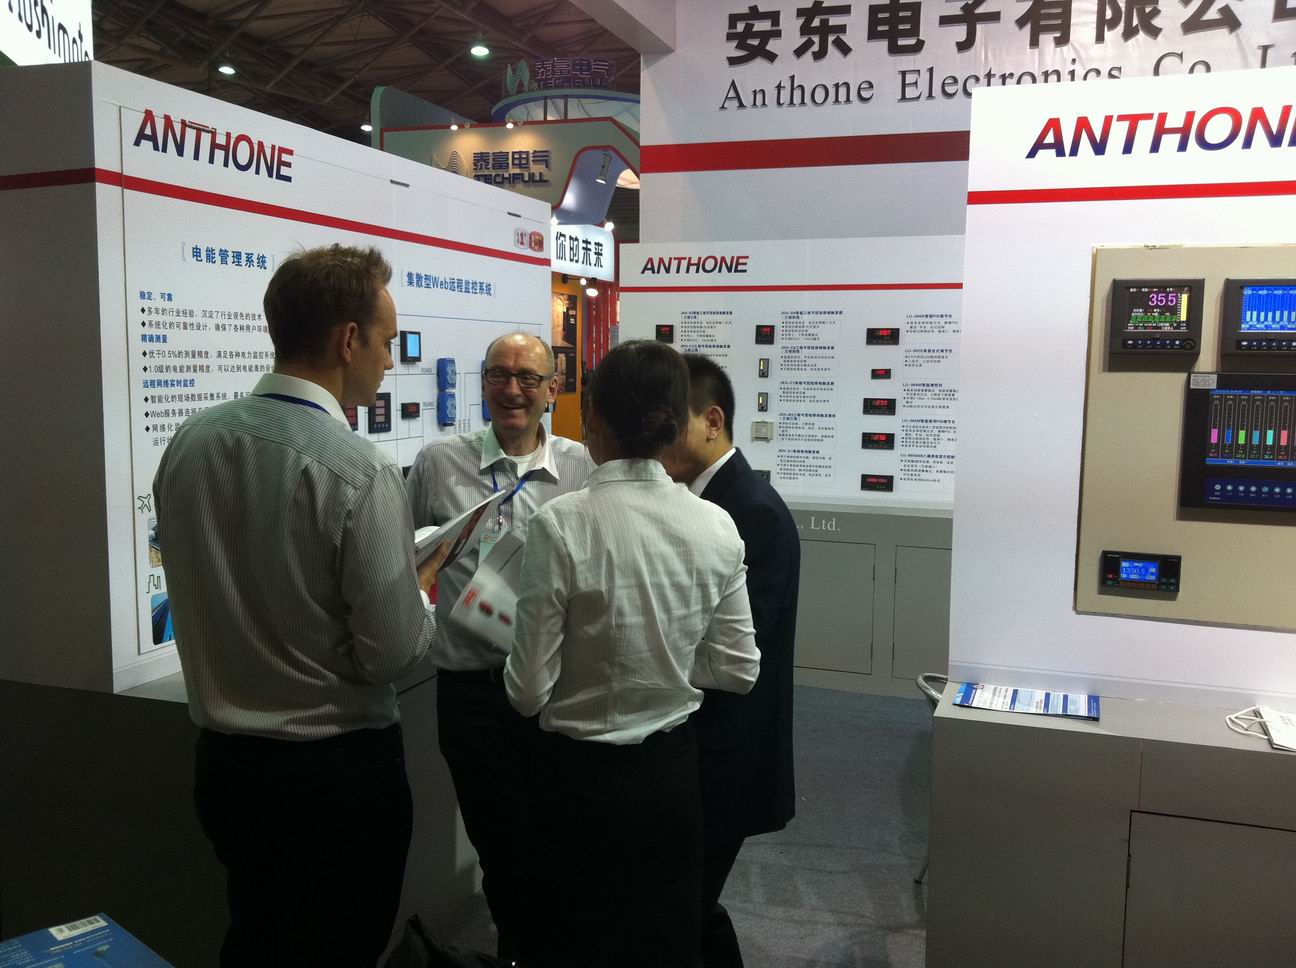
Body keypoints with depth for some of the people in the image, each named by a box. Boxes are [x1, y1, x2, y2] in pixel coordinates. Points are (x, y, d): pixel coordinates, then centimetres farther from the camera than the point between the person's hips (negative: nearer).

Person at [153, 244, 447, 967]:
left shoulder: (190, 444, -2)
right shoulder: (362, 472, -22)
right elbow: (393, 653, -20)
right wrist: (423, 594, 1)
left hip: (225, 763, 6)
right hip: (339, 771, -6)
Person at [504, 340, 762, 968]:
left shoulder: (562, 523, -20)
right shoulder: (716, 527, -9)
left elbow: (529, 690, -16)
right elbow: (738, 671, -1)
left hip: (581, 779, -3)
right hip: (673, 774, 4)